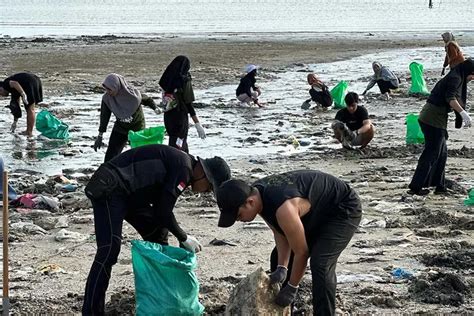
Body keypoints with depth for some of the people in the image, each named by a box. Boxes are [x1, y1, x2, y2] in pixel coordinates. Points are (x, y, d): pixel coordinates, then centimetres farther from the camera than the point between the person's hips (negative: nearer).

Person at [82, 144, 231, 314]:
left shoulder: (181, 166, 14)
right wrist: (184, 238, -3)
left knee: (157, 232, 17)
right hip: (109, 188, -11)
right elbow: (164, 211, -17)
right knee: (110, 248, -19)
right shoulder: (183, 168, -18)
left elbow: (160, 208, 19)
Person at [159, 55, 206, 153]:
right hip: (180, 118, -6)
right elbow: (188, 104, -16)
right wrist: (198, 124, -11)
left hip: (168, 116, 6)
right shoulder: (184, 81, -15)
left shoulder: (167, 80, 3)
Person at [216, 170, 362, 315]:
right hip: (317, 212, 9)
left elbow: (301, 252, -27)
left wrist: (292, 288, -16)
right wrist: (282, 267, -12)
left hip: (345, 208, -9)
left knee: (320, 264, -26)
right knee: (279, 257, 10)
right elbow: (280, 233, -1)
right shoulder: (256, 193, -14)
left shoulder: (283, 209, -40)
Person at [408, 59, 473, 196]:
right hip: (434, 119, -10)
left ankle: (439, 186, 21)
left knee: (441, 153, 16)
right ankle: (416, 187, -5)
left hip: (427, 117, 10)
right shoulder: (455, 78, -10)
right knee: (431, 154, -6)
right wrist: (463, 112, -36)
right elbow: (450, 98, -25)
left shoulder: (452, 78, 21)